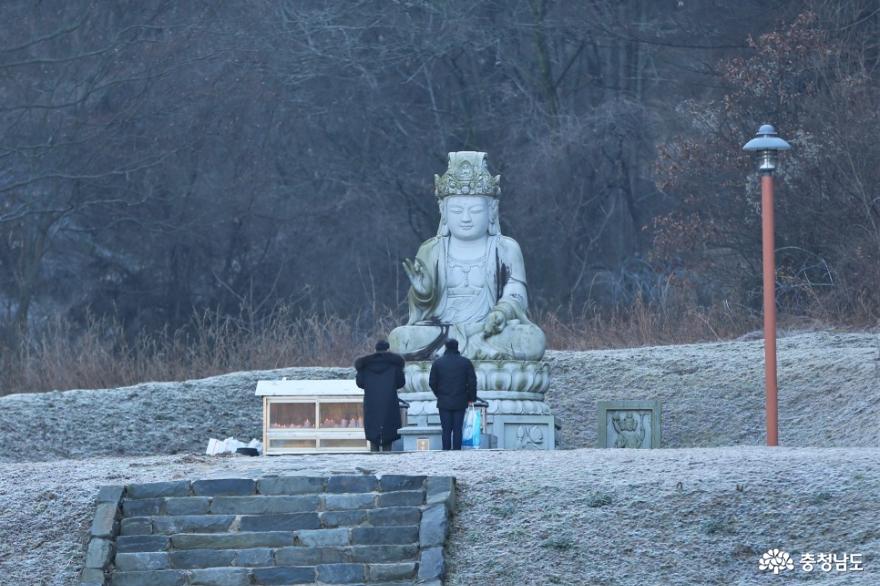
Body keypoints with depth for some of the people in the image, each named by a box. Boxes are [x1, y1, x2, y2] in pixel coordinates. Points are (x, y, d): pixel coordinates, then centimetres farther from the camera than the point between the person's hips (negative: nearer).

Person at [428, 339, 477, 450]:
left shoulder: (437, 363, 1)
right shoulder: (466, 362, 0)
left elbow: (432, 382, 3)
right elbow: (472, 382, 0)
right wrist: (471, 398, 9)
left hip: (444, 403, 0)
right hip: (460, 403, 0)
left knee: (446, 430, 2)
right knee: (457, 430, 1)